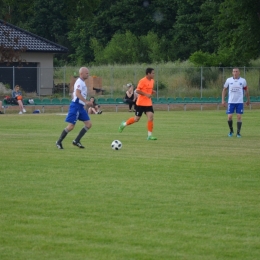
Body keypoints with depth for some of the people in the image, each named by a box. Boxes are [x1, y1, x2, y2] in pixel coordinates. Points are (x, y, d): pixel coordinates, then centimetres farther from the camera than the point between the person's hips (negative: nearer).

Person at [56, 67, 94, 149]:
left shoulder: (82, 82, 18)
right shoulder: (79, 82, -13)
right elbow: (77, 93, -26)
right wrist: (86, 102, -31)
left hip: (80, 106, 10)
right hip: (76, 106, -10)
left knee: (89, 124, 3)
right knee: (71, 126, -8)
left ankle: (76, 141, 7)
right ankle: (59, 142, 5)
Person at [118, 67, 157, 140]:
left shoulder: (152, 81, 8)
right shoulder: (142, 81, -16)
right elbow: (137, 90, -18)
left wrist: (152, 92, 2)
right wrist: (146, 94, -25)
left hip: (148, 103, 6)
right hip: (141, 103, -6)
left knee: (150, 117, -9)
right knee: (136, 118, 3)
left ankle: (150, 135, -6)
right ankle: (124, 124, 29)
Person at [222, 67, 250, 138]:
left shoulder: (243, 81, 1)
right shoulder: (228, 80, 0)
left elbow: (246, 90, 15)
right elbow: (224, 90, 9)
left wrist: (248, 100, 19)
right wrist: (223, 100, 3)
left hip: (240, 102, 0)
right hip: (231, 102, 0)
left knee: (239, 117, -4)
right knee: (229, 117, -5)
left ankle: (238, 133, 5)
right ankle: (231, 131, 18)